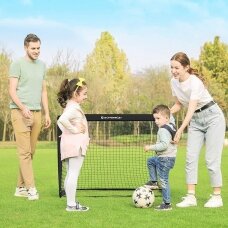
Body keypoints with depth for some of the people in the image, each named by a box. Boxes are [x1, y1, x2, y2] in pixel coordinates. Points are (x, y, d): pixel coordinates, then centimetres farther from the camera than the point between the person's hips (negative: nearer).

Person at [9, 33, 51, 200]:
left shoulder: (42, 65, 17)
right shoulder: (17, 64, -1)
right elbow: (12, 91, -7)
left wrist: (47, 114, 14)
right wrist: (23, 107, -22)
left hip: (37, 113, 6)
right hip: (20, 112, -6)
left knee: (31, 152, 5)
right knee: (24, 152, -8)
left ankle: (21, 187, 12)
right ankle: (31, 188, -9)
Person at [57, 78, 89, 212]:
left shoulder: (71, 106, 17)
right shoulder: (74, 107, -15)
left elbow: (61, 122, 27)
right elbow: (62, 120, -31)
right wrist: (74, 129, -20)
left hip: (70, 145, 11)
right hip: (75, 144, -11)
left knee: (70, 174, 14)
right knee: (74, 174, -8)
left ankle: (71, 202, 22)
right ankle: (71, 204, -6)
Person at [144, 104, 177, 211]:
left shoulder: (163, 130, -21)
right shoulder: (171, 126, 8)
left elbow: (164, 145, -29)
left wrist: (151, 147, -24)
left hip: (165, 158, -11)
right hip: (164, 157, 11)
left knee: (163, 181, -6)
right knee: (150, 161, 31)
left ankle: (167, 204, -2)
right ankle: (153, 182, 30)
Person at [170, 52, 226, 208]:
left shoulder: (195, 82, -26)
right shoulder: (174, 82, -3)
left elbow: (191, 108, -34)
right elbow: (179, 104, 11)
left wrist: (180, 130, -43)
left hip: (212, 117, -7)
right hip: (195, 121, 7)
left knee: (211, 159, -7)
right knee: (191, 158, -3)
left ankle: (217, 197, 4)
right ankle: (191, 197, -2)